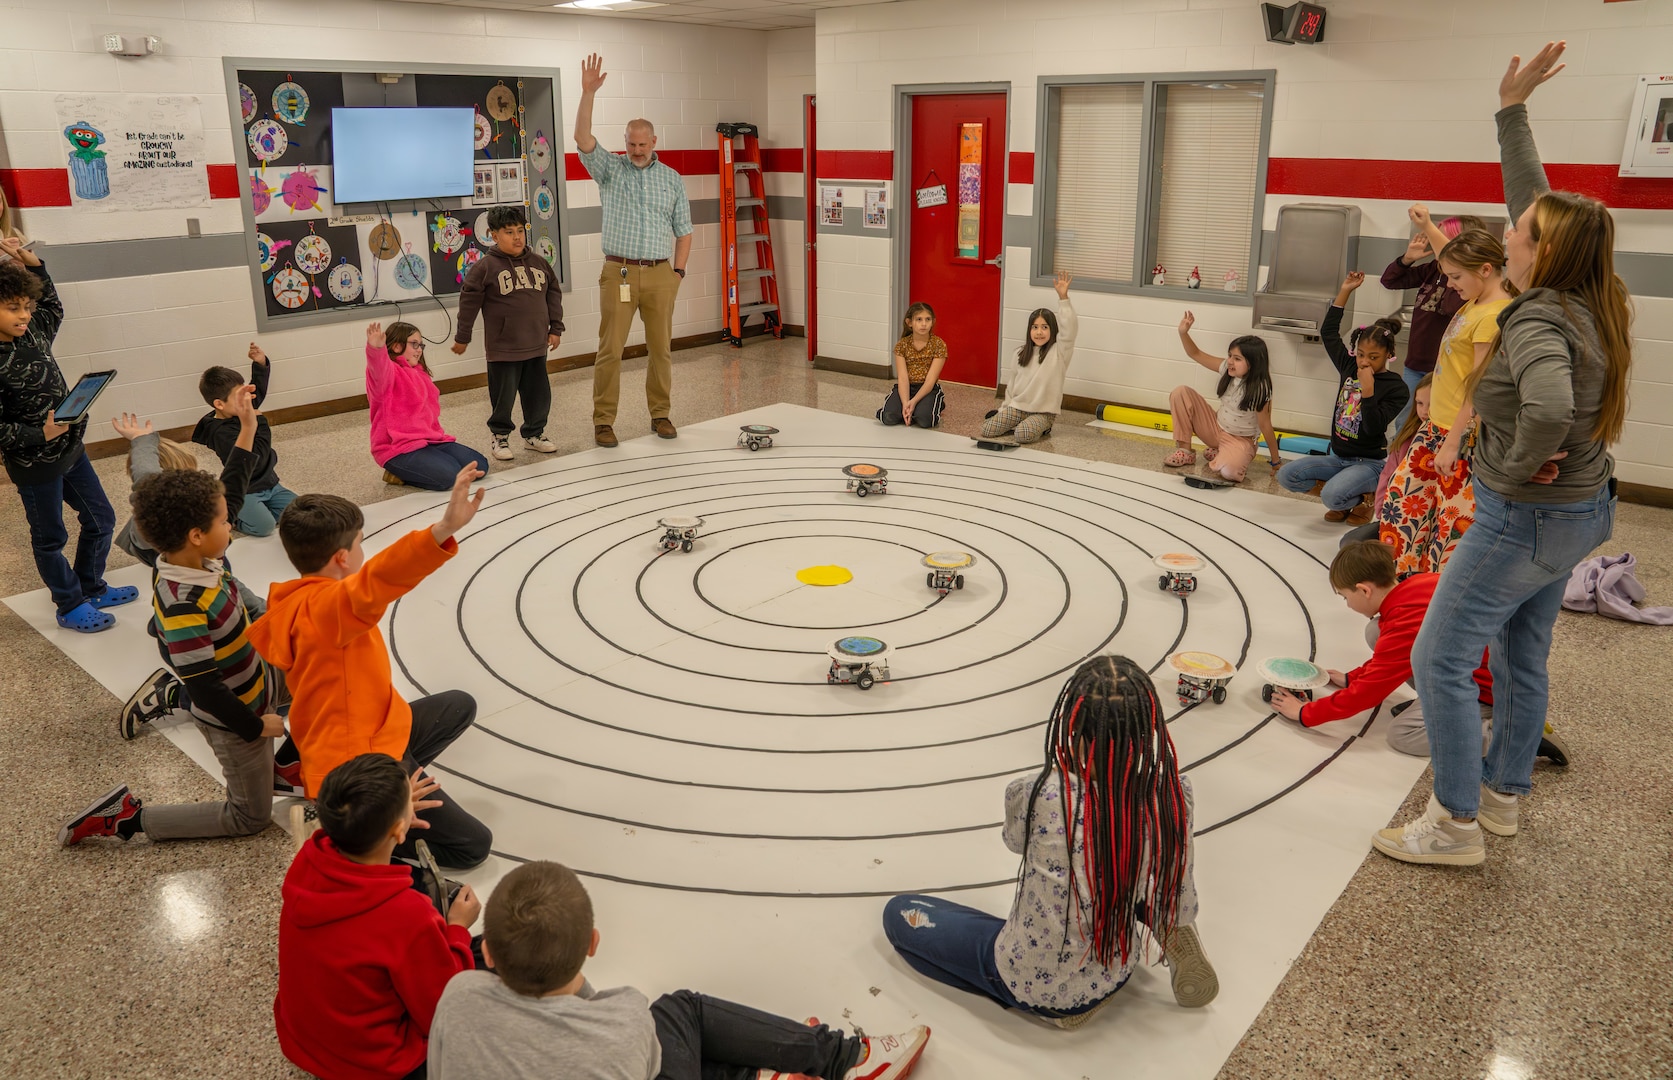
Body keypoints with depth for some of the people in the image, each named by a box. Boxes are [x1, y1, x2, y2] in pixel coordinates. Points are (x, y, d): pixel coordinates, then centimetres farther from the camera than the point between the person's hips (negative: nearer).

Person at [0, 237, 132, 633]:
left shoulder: (33, 334, -1)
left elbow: (54, 307, 22)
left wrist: (32, 263, 11)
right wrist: (41, 435, -31)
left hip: (71, 450, 8)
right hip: (34, 465, -8)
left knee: (101, 519, 18)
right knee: (50, 538, 10)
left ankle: (91, 589, 37)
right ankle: (71, 607, 27)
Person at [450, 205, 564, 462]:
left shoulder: (538, 263, 6)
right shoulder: (485, 266, -7)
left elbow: (553, 294, 13)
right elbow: (469, 301, -2)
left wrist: (555, 328, 8)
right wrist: (462, 337, 1)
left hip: (536, 345, 4)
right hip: (503, 347, -4)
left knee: (539, 393, 10)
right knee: (504, 395, 4)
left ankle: (534, 433, 29)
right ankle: (499, 435, 25)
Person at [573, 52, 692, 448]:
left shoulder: (672, 179, 10)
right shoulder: (611, 169, 5)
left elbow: (683, 231, 11)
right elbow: (582, 138, -11)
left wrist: (677, 271, 3)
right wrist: (588, 94, -21)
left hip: (659, 273, 2)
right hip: (618, 272, -2)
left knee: (661, 348, 6)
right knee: (610, 349, -3)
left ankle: (661, 414, 18)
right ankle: (603, 420, 3)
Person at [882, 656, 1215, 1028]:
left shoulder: (1035, 797, -31)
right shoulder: (1174, 795, -23)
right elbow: (1180, 902, -6)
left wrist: (1062, 770, 6)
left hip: (1031, 983, -4)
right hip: (1117, 974, 5)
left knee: (897, 913, 15)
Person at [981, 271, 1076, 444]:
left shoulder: (1058, 351, -7)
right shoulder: (1021, 353, 9)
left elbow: (1069, 329, -25)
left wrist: (1063, 297, -35)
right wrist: (1005, 410, 13)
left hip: (1043, 412, -4)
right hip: (1017, 407, 4)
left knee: (1023, 435, -32)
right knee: (987, 430, -15)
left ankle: (1042, 429, 1)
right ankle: (1012, 423, 11)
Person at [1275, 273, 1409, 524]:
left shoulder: (1396, 388, -11)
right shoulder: (1349, 368, 5)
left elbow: (1373, 428, -20)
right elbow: (1328, 332, 10)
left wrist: (1367, 390, -27)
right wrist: (1345, 291, 5)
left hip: (1368, 463, -6)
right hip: (1337, 457, 6)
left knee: (1332, 497, -33)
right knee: (1286, 476, -12)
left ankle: (1365, 497, 4)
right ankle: (1345, 494, 5)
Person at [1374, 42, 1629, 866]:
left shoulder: (1537, 321, -24)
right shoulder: (1586, 303, 2)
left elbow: (1550, 406, -45)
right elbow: (1534, 201, 11)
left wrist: (1521, 465, -26)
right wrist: (1512, 111, 13)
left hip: (1525, 518, -9)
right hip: (1578, 511, 10)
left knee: (1440, 659, -3)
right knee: (1523, 655, 20)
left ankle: (1455, 825, 5)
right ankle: (1503, 794, 35)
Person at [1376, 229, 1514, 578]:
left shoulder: (1494, 316, -22)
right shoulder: (1473, 303, 6)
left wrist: (1452, 443, -21)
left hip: (1462, 436, -11)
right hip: (1436, 426, 11)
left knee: (1453, 523, 0)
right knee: (1401, 499, 17)